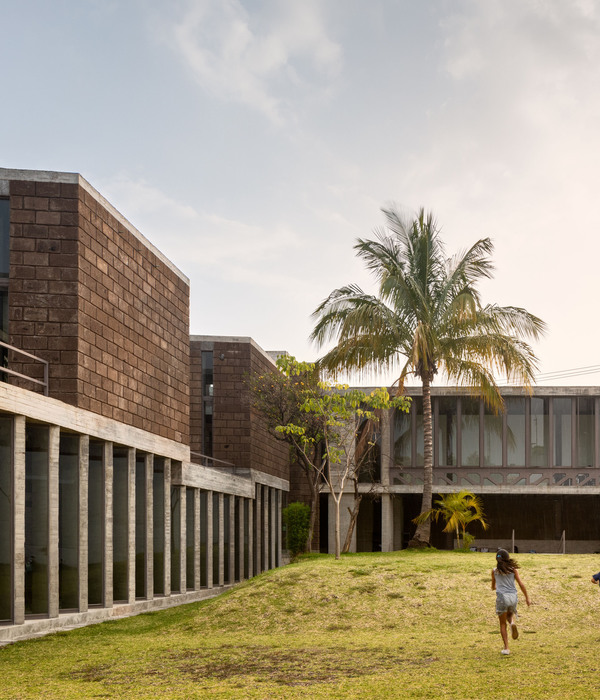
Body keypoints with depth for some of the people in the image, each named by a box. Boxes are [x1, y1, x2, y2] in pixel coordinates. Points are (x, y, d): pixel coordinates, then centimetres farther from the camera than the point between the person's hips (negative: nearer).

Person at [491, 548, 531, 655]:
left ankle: (506, 648, 4)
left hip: (502, 598, -1)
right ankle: (513, 622, -6)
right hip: (513, 597, 1)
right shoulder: (513, 569, 4)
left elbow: (493, 587, 18)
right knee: (510, 614, 30)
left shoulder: (494, 571, 5)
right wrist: (527, 597, 5)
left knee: (503, 624, 9)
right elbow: (521, 584, -1)